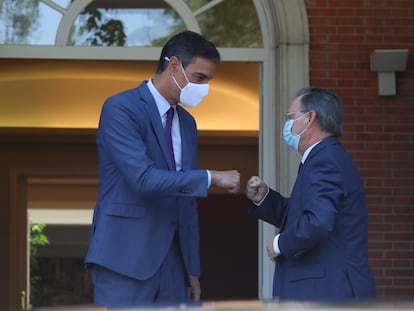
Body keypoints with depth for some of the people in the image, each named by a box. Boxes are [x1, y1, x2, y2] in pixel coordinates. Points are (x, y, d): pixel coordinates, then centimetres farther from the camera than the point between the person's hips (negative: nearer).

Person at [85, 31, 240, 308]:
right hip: (126, 259, -7)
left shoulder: (187, 123, 16)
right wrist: (212, 177, -17)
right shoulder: (120, 108, -8)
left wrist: (192, 270, 16)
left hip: (172, 261, 7)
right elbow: (143, 179, -21)